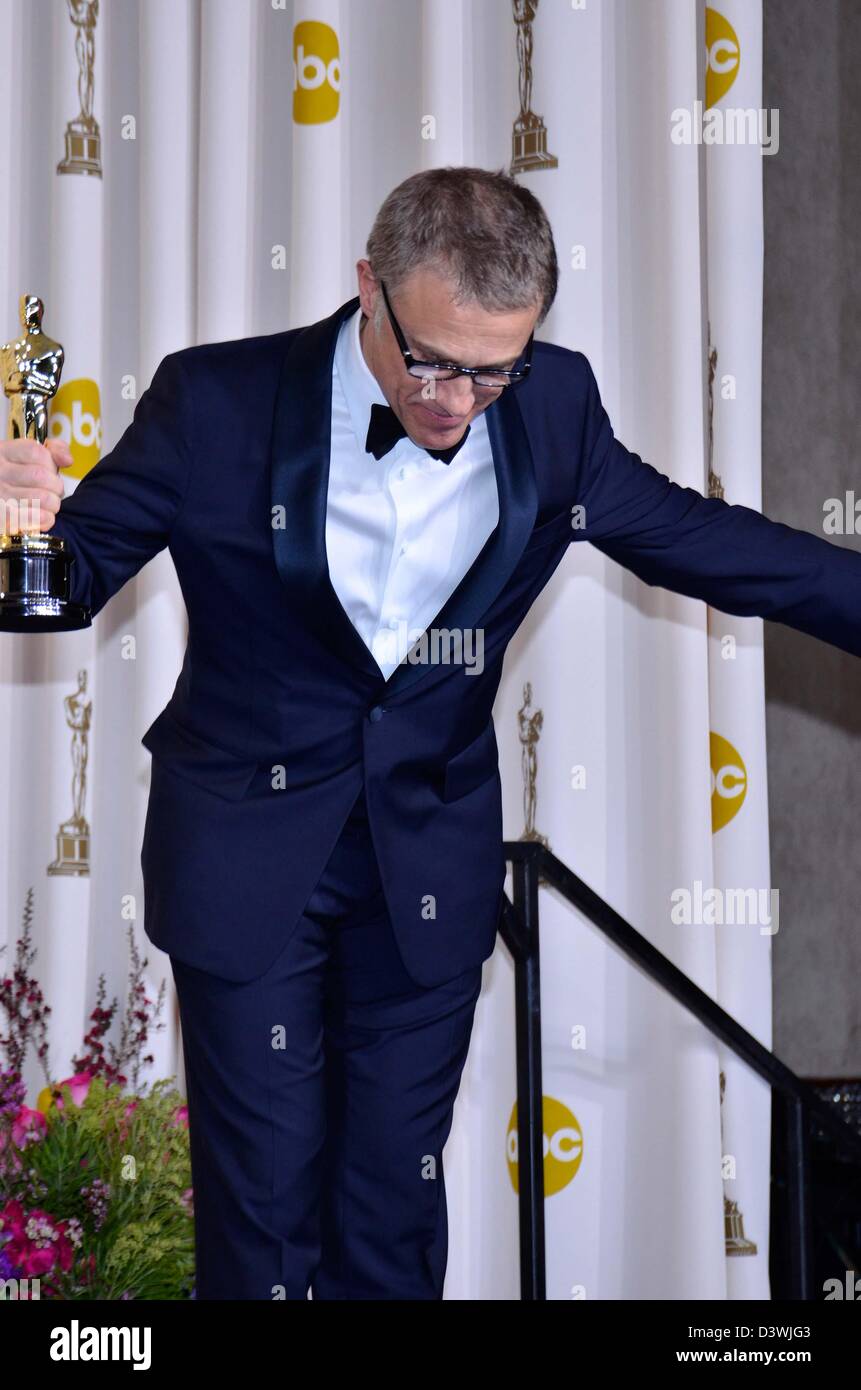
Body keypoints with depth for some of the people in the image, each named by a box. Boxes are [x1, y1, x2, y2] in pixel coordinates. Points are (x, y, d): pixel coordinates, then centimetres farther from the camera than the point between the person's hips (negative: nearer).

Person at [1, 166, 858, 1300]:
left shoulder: (554, 407, -6)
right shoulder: (218, 403, -15)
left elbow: (693, 536, 7)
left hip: (432, 860, 2)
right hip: (248, 853, -2)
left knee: (396, 1197, 13)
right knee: (264, 1200, 6)